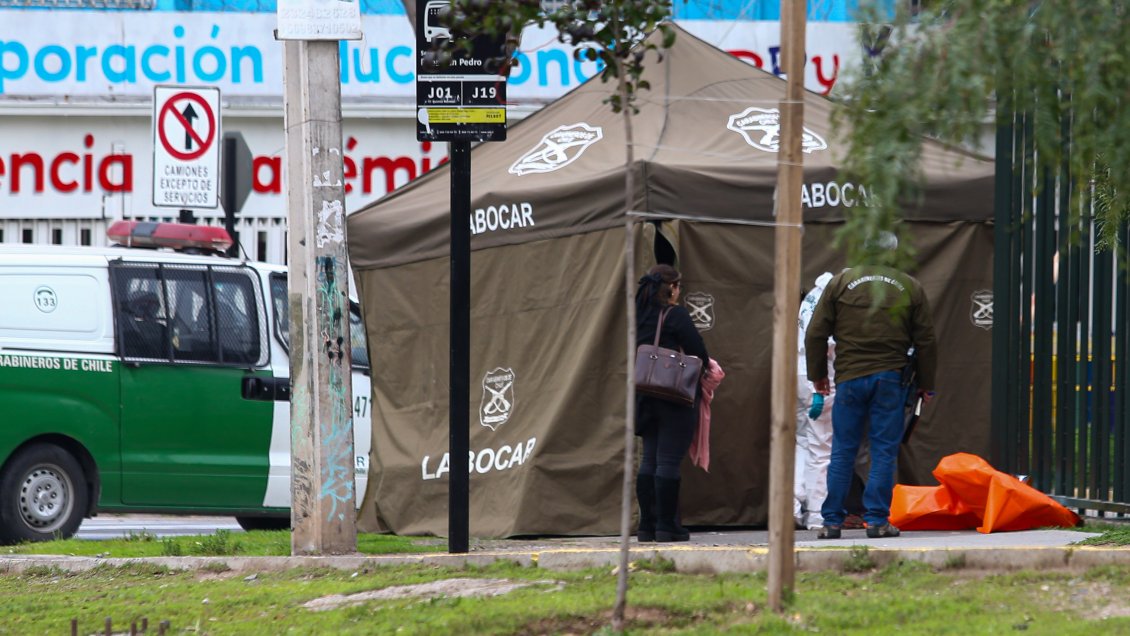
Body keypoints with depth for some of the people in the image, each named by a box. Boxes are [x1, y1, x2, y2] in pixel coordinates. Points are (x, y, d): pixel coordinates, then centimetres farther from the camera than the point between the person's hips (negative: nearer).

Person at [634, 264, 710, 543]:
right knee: (669, 461, -5)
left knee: (649, 460, 10)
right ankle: (666, 527, -5)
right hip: (676, 399, -7)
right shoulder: (676, 315, -11)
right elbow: (697, 351, -11)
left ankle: (647, 526, 10)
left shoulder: (640, 315, 11)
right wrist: (707, 364, 12)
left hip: (646, 395, 7)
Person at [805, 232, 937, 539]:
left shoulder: (840, 282, 4)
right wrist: (926, 385, 15)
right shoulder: (910, 287, 5)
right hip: (891, 377, 0)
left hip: (850, 378, 0)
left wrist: (817, 374, 14)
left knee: (843, 451, 5)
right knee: (884, 450, 2)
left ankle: (832, 521, 5)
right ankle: (877, 520, -2)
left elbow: (816, 334, 3)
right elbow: (925, 340, 7)